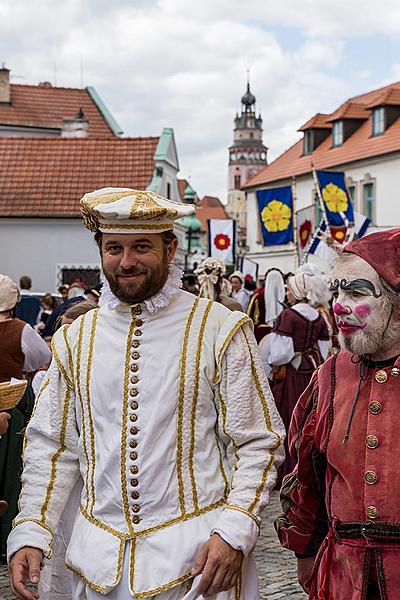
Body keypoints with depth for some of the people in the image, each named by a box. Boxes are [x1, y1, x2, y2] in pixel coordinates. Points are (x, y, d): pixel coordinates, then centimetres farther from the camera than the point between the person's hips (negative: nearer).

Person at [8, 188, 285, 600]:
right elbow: (51, 445, 8)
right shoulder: (76, 338, 5)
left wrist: (233, 532, -16)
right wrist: (30, 532, -2)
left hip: (198, 554, -3)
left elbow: (258, 444, -6)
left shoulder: (219, 331, -6)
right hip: (98, 558, 4)